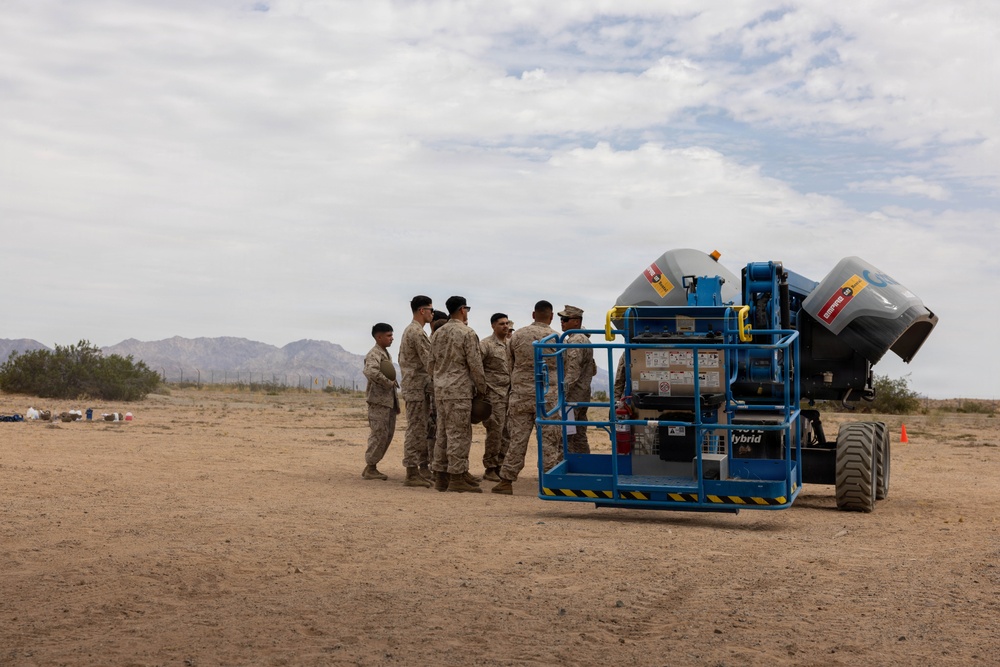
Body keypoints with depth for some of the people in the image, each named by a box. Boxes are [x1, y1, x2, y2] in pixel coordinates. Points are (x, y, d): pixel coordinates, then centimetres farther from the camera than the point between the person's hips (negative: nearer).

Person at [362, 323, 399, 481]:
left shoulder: (386, 354, 17)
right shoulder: (374, 354, -13)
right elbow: (372, 372, -32)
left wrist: (392, 383, 12)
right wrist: (389, 383, -22)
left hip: (389, 400, 10)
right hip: (378, 400, -10)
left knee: (388, 434, 11)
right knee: (379, 434, -8)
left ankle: (372, 466, 18)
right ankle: (370, 468, 0)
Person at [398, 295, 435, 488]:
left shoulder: (409, 330, 17)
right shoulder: (417, 332, -15)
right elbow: (430, 363, -19)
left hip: (415, 387, 10)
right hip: (418, 387, -10)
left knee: (422, 430, 13)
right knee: (416, 430, -7)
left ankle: (424, 469, 18)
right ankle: (412, 474, -5)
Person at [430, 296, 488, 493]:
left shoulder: (437, 334, 13)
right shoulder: (467, 333, -10)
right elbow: (475, 364, -11)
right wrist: (481, 388, -1)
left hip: (440, 390, 7)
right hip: (459, 390, -7)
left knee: (443, 433, 11)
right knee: (459, 434, -5)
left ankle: (440, 476, 13)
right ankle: (457, 477, -5)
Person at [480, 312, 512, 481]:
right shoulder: (486, 344, -5)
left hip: (509, 394, 6)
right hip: (494, 394, -6)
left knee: (506, 432, 5)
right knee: (495, 431, -7)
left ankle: (500, 467, 12)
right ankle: (490, 469, 0)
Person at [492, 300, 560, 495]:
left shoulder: (518, 335, 4)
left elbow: (510, 365, 11)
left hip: (520, 394, 2)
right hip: (548, 396, -2)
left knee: (517, 439, 6)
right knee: (549, 441, 3)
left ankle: (506, 481, 8)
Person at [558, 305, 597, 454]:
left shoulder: (575, 341, -13)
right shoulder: (585, 340, 19)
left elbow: (573, 372, -21)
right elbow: (593, 370, 24)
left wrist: (562, 391, -22)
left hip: (572, 397, -10)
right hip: (583, 396, 10)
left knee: (566, 438, -11)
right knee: (580, 437, 12)